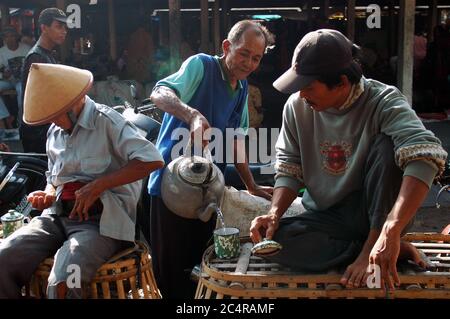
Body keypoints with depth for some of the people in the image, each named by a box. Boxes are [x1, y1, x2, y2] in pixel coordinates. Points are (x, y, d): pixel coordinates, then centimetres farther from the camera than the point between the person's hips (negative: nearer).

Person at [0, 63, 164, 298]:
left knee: (61, 284, -32)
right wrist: (48, 195, 7)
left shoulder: (106, 121, -6)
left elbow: (152, 159, -18)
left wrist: (97, 186, -19)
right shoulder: (55, 131, 17)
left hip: (101, 220, -7)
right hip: (57, 215, 7)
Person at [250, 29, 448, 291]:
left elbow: (426, 156, -36)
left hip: (377, 214, -4)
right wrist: (275, 214, -19)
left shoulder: (383, 101, -19)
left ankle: (372, 247, -20)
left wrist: (391, 231, -48)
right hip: (326, 217, 4)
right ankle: (392, 250, -17)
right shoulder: (297, 106, -6)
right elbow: (289, 169, 1)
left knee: (388, 144, -29)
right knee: (271, 239, -25)